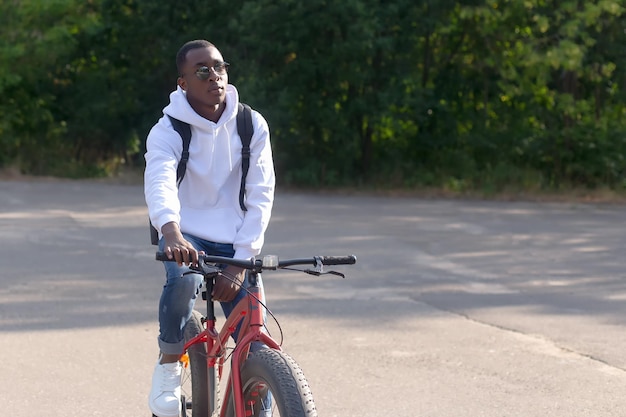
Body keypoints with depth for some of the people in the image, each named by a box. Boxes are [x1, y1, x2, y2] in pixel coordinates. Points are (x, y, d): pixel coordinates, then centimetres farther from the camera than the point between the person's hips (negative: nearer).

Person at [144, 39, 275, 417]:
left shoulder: (252, 126, -4)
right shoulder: (167, 131, -11)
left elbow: (261, 196, -7)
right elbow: (159, 184, -31)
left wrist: (240, 262, -17)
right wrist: (172, 233, -52)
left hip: (235, 243, 2)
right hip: (186, 237, -2)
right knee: (184, 281, -37)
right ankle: (169, 366, -11)